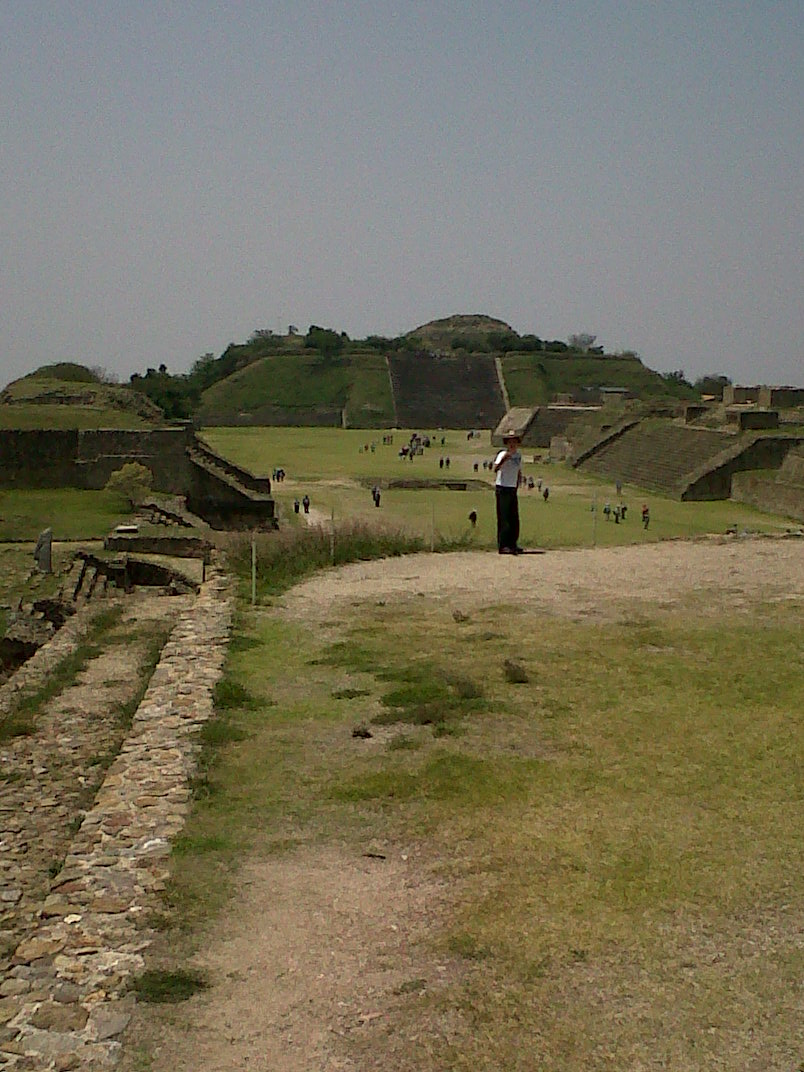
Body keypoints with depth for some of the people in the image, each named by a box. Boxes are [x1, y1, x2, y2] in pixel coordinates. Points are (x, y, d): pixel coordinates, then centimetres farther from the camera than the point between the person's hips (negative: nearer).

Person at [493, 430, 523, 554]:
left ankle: (512, 544, 18)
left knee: (514, 519, 10)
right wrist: (503, 459, -48)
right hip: (502, 489, -8)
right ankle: (503, 546, -8)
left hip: (513, 489, 8)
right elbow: (495, 469, -32)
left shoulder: (518, 454, 10)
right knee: (504, 518, -9)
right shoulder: (503, 454, -13)